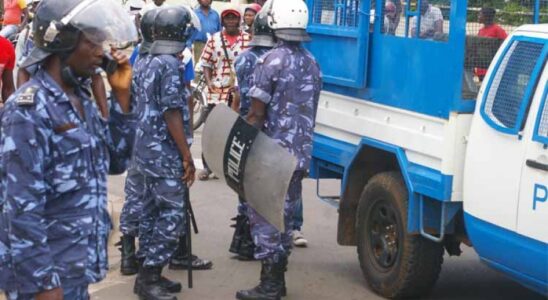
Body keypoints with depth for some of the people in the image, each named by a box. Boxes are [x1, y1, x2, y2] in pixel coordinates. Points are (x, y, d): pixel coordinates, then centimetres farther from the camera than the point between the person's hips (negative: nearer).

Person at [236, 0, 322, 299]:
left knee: (263, 216, 1)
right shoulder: (311, 63, 9)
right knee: (285, 216, 15)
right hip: (299, 153, 7)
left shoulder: (271, 61, -13)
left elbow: (257, 113, -15)